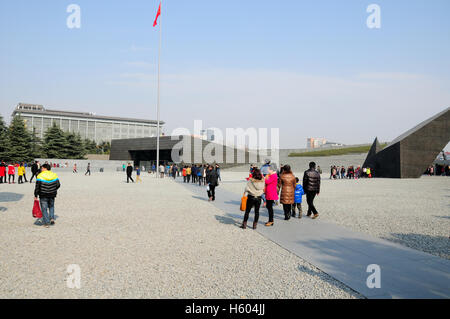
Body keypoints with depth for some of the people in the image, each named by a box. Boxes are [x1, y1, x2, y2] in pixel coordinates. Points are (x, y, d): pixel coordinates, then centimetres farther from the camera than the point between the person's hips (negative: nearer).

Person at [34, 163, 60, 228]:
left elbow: (37, 187, -12)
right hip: (52, 195, 3)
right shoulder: (54, 175, 1)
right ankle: (52, 218, 8)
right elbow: (58, 185, 4)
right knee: (51, 207, 23)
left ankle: (46, 223, 5)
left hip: (43, 196, -3)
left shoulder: (40, 176, -11)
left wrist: (35, 195, -3)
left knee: (44, 208, 6)